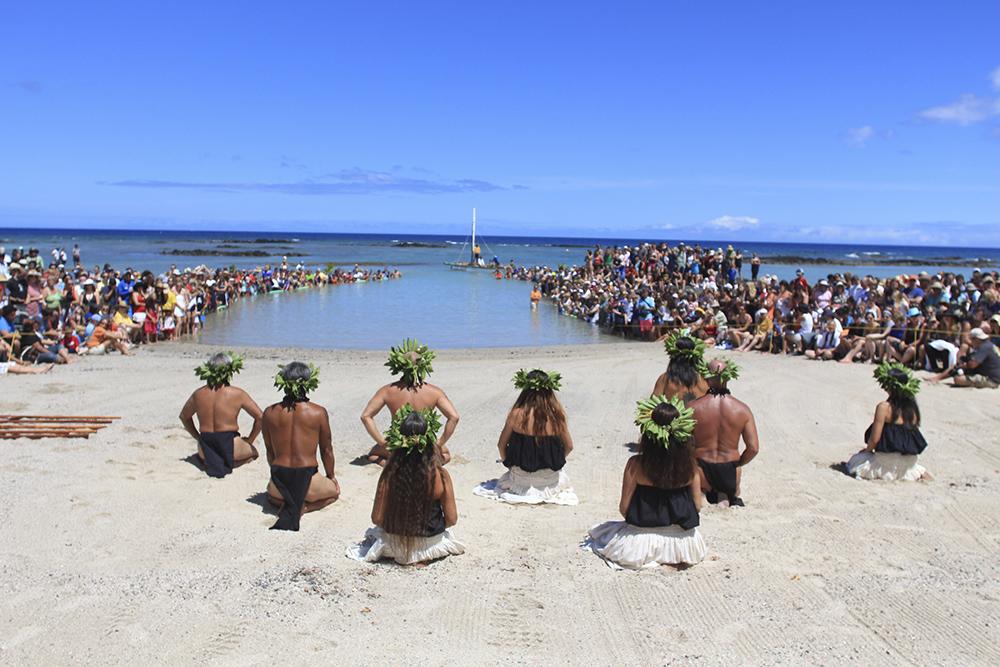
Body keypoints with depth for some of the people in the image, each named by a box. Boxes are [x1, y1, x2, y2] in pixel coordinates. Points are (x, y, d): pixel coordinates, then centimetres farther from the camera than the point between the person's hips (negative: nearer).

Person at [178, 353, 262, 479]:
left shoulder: (198, 394, 1)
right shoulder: (237, 394, -10)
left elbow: (184, 417, 18)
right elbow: (260, 417, -5)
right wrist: (249, 440, 9)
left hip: (205, 449, 4)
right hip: (230, 447, -4)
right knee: (253, 451, 27)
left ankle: (208, 461, 6)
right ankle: (227, 463, -1)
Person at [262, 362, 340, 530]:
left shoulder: (269, 413, -2)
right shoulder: (319, 412, -9)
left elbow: (270, 451, 9)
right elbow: (326, 450, 2)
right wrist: (331, 476, 20)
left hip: (279, 479, 3)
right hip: (307, 477, -3)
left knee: (271, 492, 40)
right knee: (334, 490, 30)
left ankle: (289, 505, 5)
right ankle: (303, 507, 0)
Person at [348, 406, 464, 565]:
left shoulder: (389, 475, -18)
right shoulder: (440, 475, -21)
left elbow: (377, 518, -12)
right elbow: (451, 519, -12)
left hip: (395, 544, 1)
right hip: (431, 543, -1)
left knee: (375, 531, 38)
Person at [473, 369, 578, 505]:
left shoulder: (517, 414, -14)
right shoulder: (557, 414, -10)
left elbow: (501, 445, -4)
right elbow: (568, 447, 1)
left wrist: (507, 462, 17)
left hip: (522, 480, -1)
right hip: (551, 482, 1)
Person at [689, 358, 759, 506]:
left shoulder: (693, 407, -13)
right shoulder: (742, 409, -8)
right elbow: (753, 448, -8)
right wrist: (737, 464, 10)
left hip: (702, 475, -3)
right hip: (730, 476, 3)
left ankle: (712, 494, 5)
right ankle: (733, 497, 5)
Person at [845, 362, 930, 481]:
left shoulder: (884, 407, -16)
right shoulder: (912, 407, 2)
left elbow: (874, 439, -15)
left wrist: (867, 450, 6)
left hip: (889, 461, -7)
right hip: (910, 462, 7)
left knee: (855, 460, 15)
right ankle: (919, 472, 6)